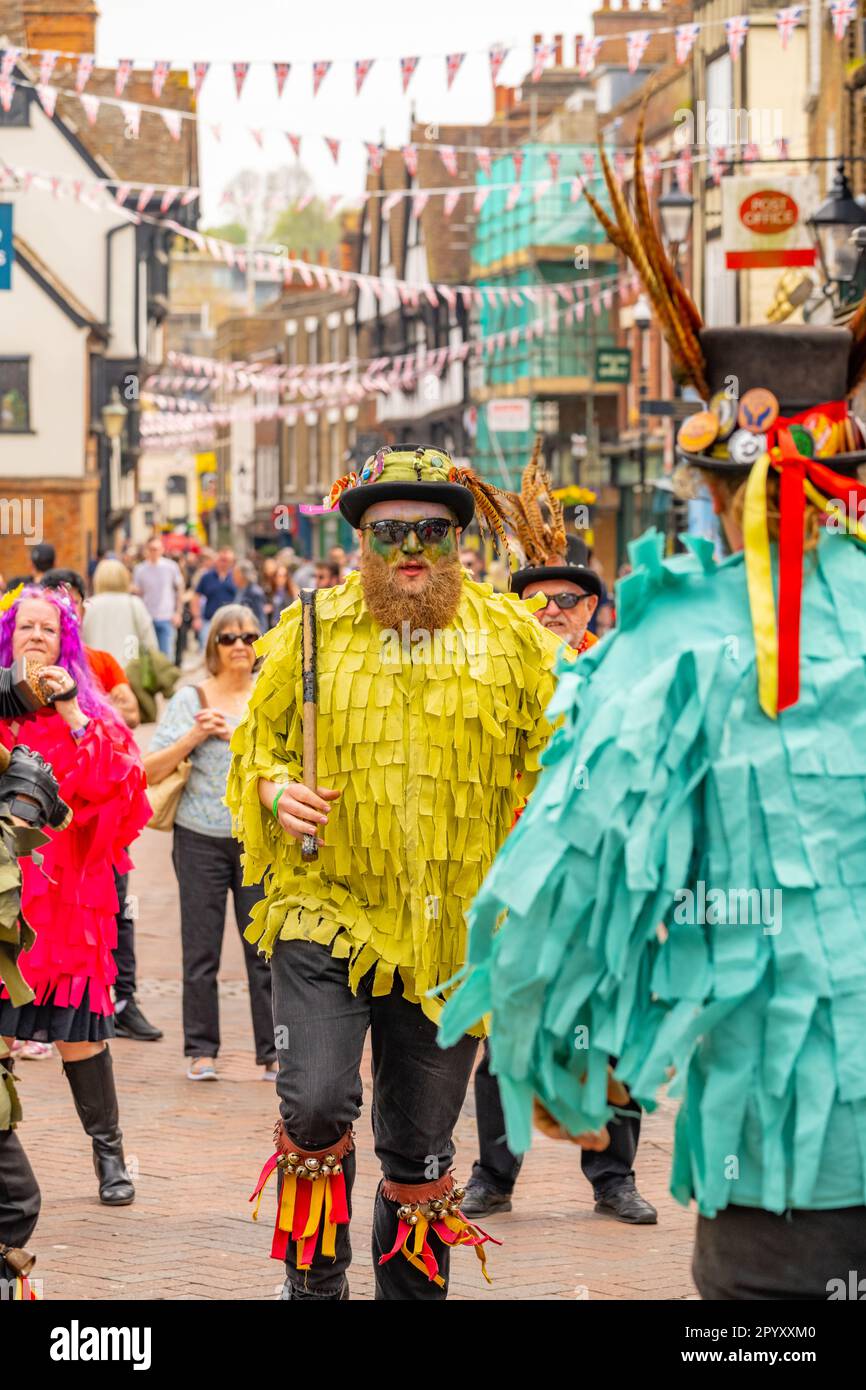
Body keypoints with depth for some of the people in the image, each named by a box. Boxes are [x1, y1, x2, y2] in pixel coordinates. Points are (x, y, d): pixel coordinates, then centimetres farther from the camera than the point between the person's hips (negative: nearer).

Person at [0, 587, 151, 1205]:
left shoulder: (90, 711, 9)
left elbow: (113, 782, -6)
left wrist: (72, 714, -11)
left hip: (63, 889, 0)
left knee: (78, 1025, 0)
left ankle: (108, 1151, 10)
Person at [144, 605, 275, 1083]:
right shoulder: (190, 699, 3)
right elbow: (151, 771, 0)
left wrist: (234, 732, -12)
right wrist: (194, 736, -12)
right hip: (201, 838, 0)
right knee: (201, 950, 3)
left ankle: (273, 1052, 5)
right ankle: (201, 1051, 11)